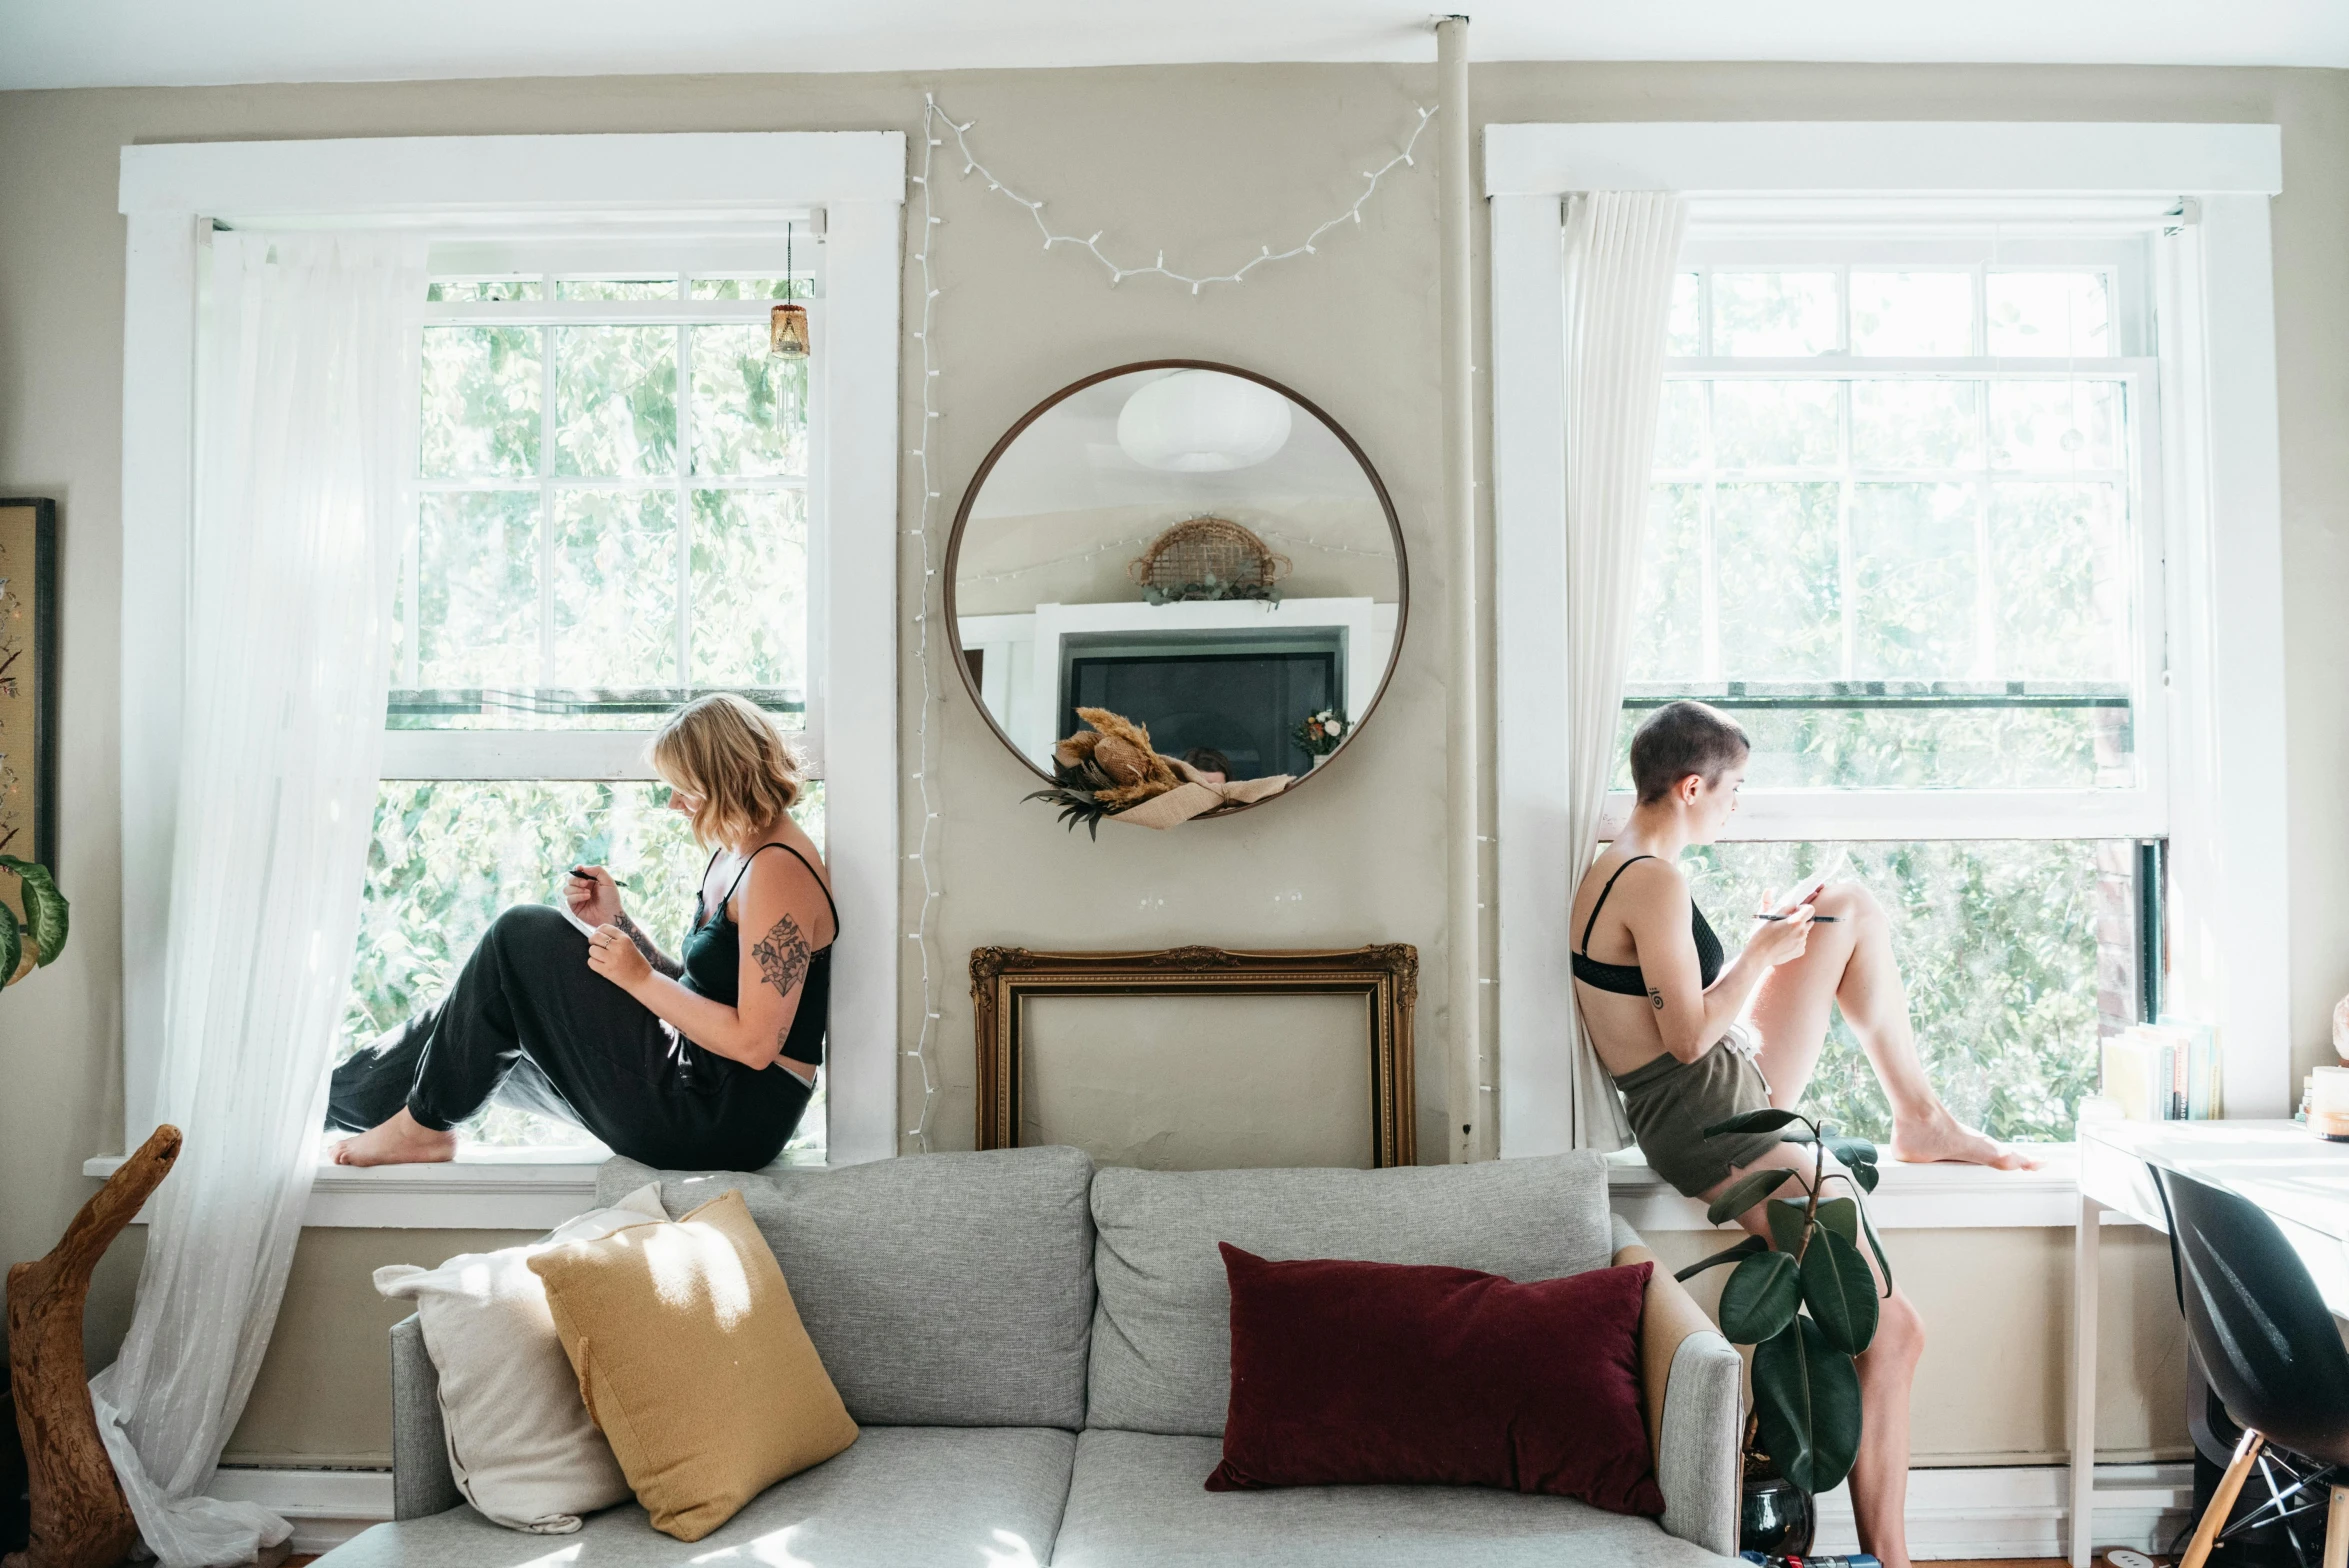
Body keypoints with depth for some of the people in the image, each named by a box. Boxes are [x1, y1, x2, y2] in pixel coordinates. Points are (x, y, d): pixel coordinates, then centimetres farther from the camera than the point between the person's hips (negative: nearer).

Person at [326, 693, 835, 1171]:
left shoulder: (779, 871, -19)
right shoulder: (732, 856, 13)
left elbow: (754, 1042, -23)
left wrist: (639, 977, -17)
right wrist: (615, 920, 4)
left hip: (725, 1120, -9)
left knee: (524, 935, -7)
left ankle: (424, 1125, 8)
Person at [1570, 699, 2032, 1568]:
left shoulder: (1610, 869, 9)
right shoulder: (1655, 880, -22)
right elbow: (1691, 1034, -23)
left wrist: (1767, 934, 12)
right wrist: (1766, 950, -9)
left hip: (1743, 1091, 10)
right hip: (1714, 1126, -10)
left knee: (1854, 908, 16)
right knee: (1892, 1328, -7)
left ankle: (1920, 1115, 19)